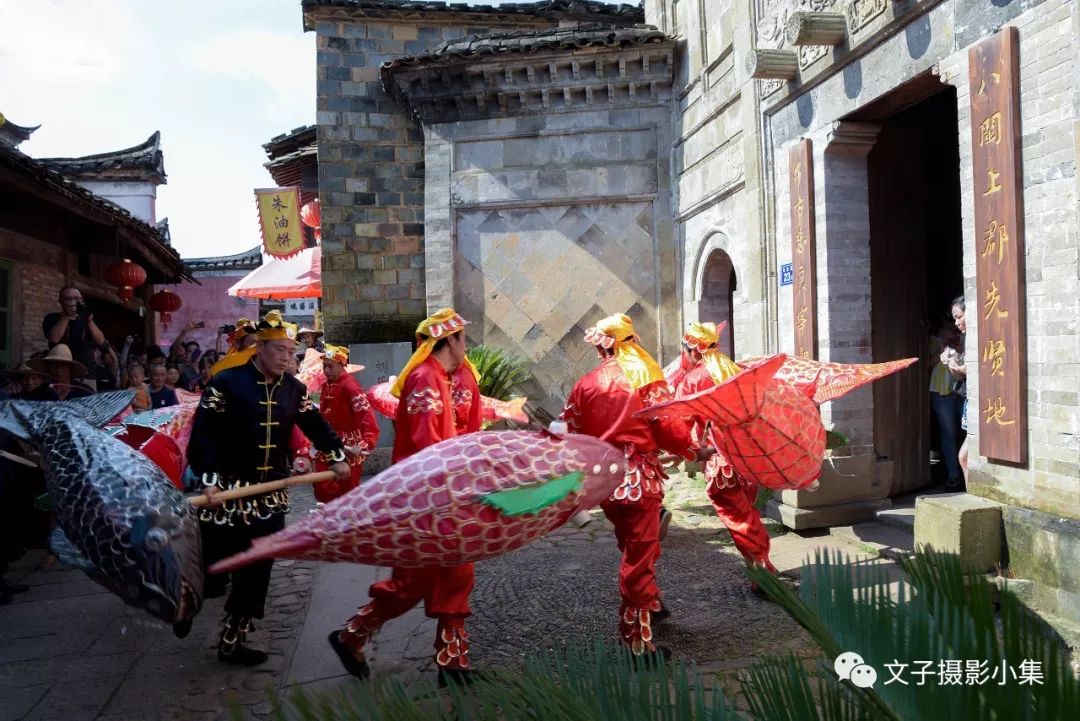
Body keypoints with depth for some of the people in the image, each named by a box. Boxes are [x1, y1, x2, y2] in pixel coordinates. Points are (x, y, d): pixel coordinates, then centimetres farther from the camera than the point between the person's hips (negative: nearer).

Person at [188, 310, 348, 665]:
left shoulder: (294, 389, 6)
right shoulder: (226, 382, -9)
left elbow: (315, 423, 14)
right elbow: (202, 432, -11)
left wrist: (337, 457, 2)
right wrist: (208, 480, -18)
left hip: (270, 496, 5)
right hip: (228, 492, -5)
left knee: (255, 574, 7)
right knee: (213, 568, 1)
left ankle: (233, 642, 20)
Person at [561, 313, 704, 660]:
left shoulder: (585, 384, 2)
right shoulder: (647, 379, -8)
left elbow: (570, 433, 2)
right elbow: (670, 426, -10)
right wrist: (694, 451, 6)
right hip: (639, 477, -5)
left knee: (632, 546, 24)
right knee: (639, 554, 3)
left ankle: (650, 604, 41)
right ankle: (637, 640, 8)